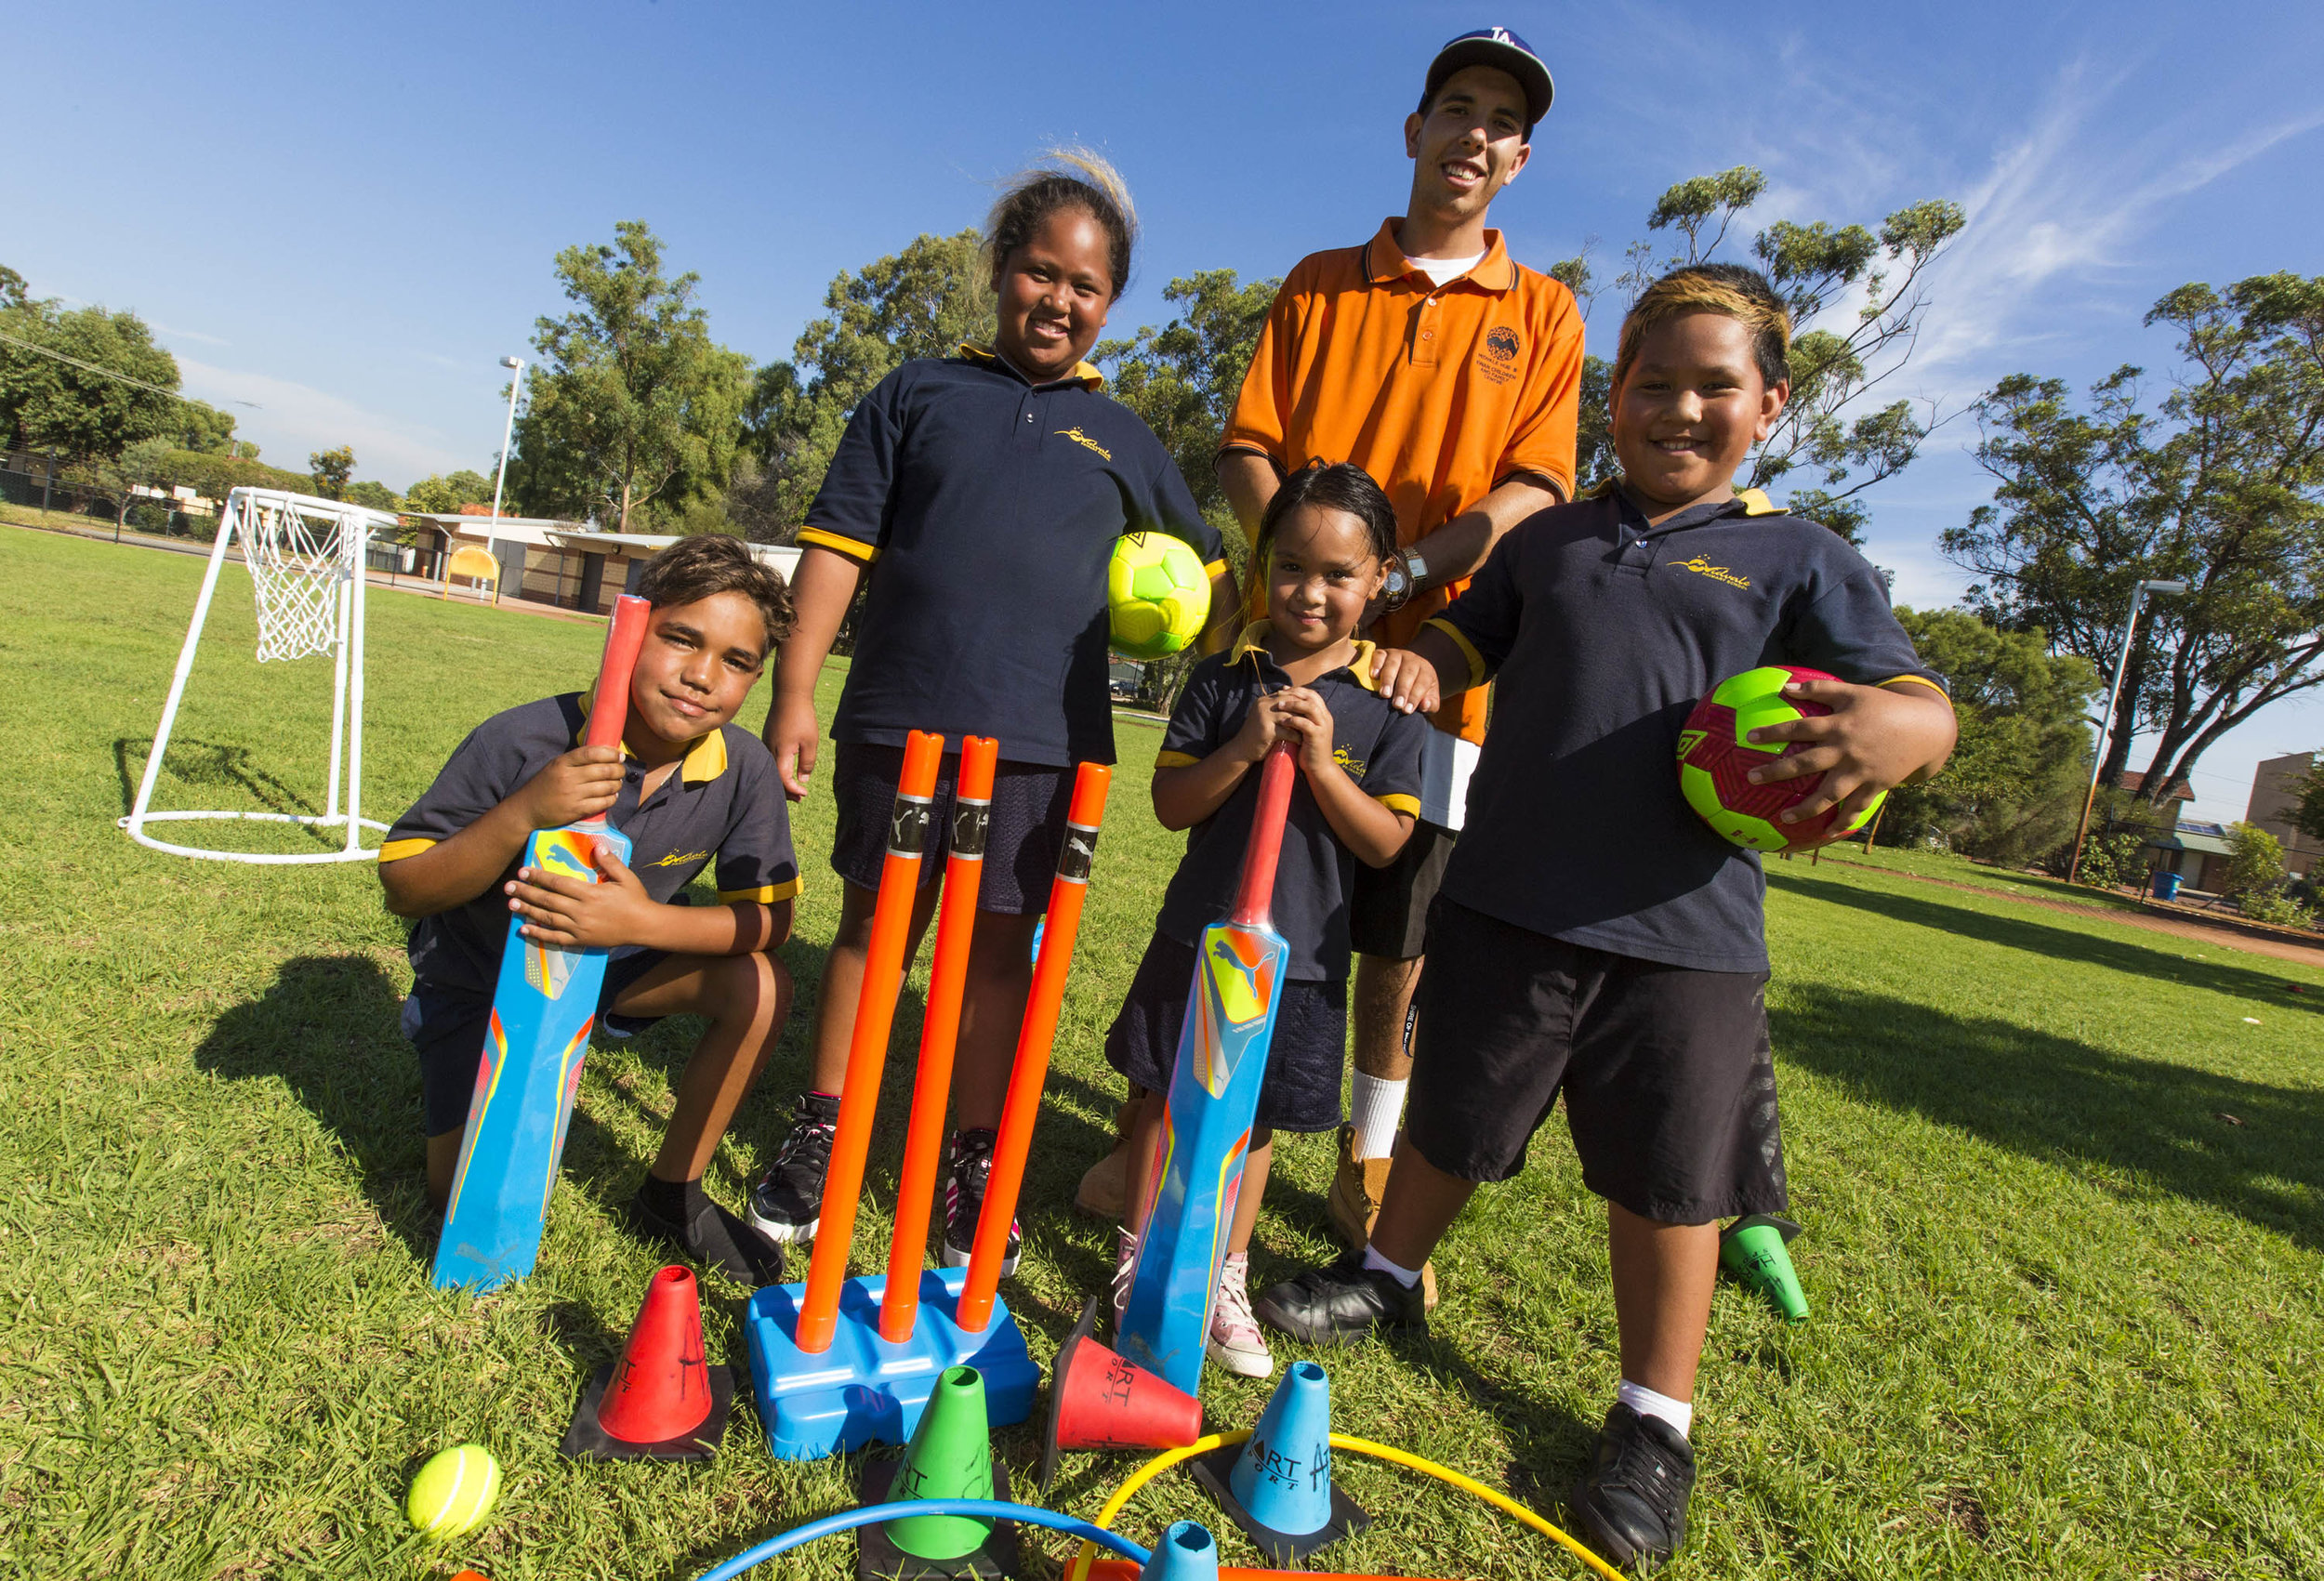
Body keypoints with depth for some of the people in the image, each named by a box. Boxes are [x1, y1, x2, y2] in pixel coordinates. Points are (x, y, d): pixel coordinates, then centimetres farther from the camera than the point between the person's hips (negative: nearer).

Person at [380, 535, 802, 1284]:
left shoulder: (744, 770, -21)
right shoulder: (524, 741, -27)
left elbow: (767, 918, -19)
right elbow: (404, 890, -21)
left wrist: (643, 921, -36)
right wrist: (522, 815, -39)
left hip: (611, 964, 2)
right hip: (481, 978, -2)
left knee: (757, 985, -23)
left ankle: (671, 1193, -2)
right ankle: (460, 1089, 27)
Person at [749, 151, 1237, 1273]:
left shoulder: (1119, 437, 14)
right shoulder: (920, 393, 9)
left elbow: (1205, 565, 23)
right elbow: (839, 544, 4)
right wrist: (795, 692, -2)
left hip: (1043, 739, 1)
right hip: (899, 719, -1)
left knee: (1000, 949, 8)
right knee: (872, 928, 8)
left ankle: (975, 1169, 22)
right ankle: (817, 1139, 25)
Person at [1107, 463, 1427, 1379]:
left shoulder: (1388, 704, -4)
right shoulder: (1226, 677, -3)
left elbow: (1386, 843, -8)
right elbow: (1169, 805, -5)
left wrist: (1320, 762, -21)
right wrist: (1245, 747, -20)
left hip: (1303, 953, 0)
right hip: (1201, 933, 1)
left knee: (1255, 1116, 15)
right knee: (1167, 1095, 13)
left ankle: (1226, 1272, 35)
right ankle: (1141, 1252, 34)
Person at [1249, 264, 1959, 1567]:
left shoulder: (1807, 563, 3)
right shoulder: (1549, 540, 13)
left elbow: (1919, 706, -5)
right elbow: (1472, 636, 24)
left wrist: (1898, 730, -30)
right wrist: (1421, 662, 0)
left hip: (1683, 929, -2)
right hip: (1507, 903, 3)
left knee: (1667, 1177, 9)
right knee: (1452, 1118, 17)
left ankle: (1656, 1422, 30)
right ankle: (1390, 1276, 44)